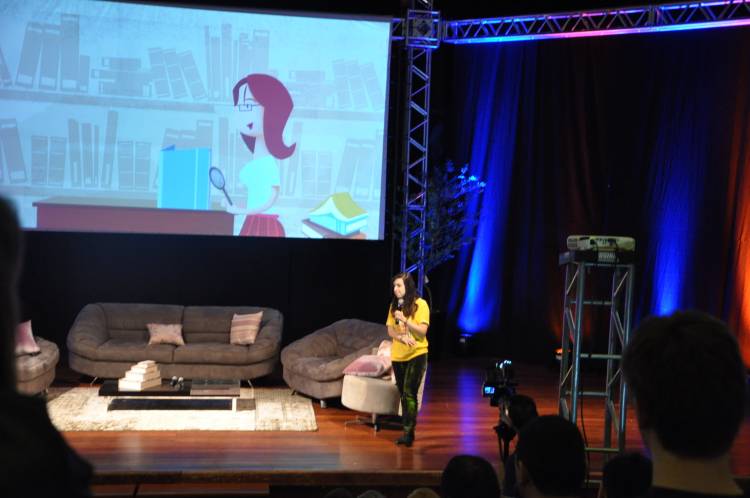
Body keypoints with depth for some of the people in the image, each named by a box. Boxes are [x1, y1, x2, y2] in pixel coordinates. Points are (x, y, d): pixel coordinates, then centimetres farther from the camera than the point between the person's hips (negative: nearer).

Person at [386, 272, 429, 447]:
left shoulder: (420, 304, -8)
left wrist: (404, 320, -24)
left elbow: (422, 330, -13)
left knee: (409, 393, -12)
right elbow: (390, 330, 6)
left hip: (416, 355, -5)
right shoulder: (394, 305, 7)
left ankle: (408, 433, -10)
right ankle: (407, 431, 17)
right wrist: (401, 337, -14)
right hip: (398, 356, 5)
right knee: (403, 394, 10)